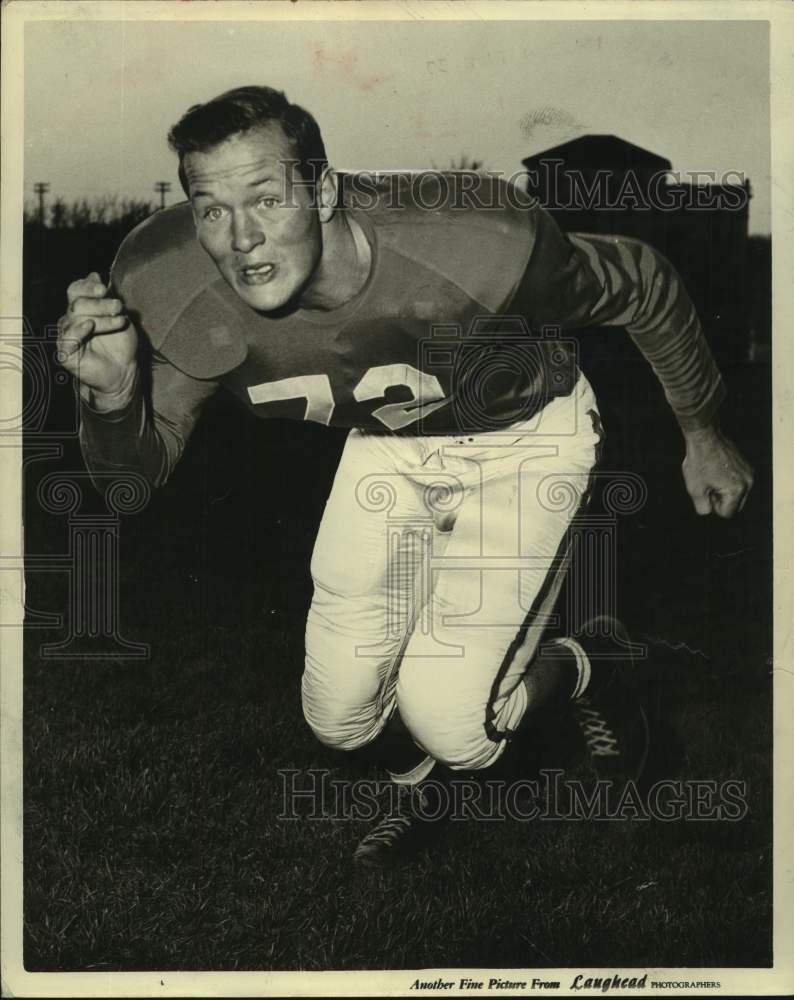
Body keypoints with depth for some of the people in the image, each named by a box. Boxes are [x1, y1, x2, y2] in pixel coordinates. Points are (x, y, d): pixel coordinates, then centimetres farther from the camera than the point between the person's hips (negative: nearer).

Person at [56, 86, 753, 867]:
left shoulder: (476, 244, -37)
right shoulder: (193, 303, -27)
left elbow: (642, 286, -17)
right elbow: (141, 473, -13)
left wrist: (700, 433, -2)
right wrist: (112, 393, -37)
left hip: (524, 436, -3)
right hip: (388, 443, 4)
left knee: (451, 724, -13)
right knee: (339, 716, 4)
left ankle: (588, 664, 22)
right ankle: (416, 780, 42)